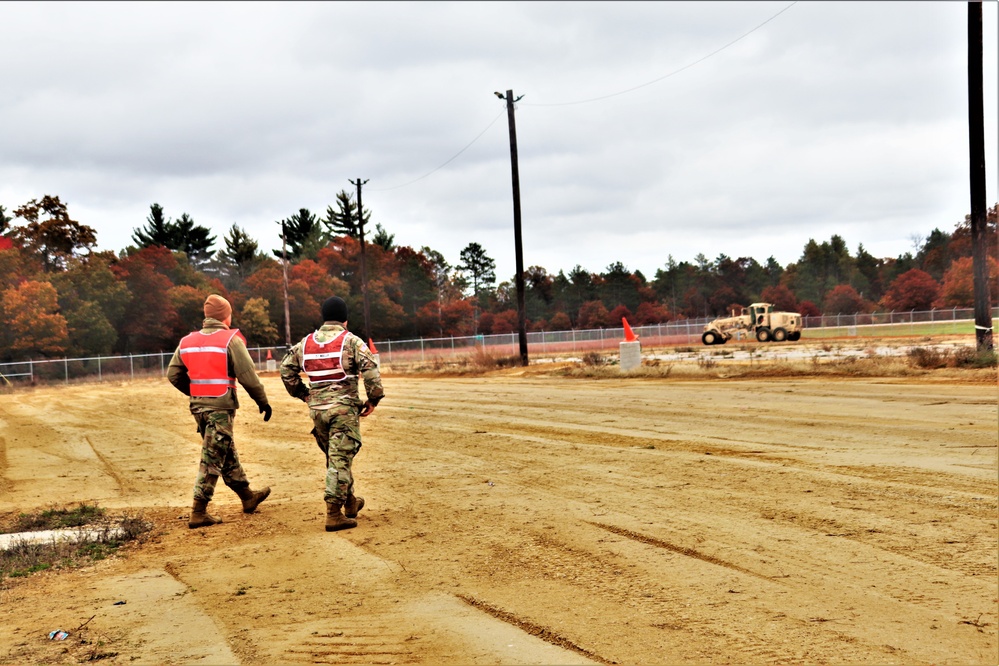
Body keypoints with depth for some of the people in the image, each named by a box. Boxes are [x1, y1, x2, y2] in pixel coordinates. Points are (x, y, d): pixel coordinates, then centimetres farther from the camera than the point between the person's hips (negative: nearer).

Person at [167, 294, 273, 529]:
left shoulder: (187, 341, 7)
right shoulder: (231, 340, -10)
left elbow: (173, 374, 10)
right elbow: (248, 376, -13)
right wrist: (263, 401, -2)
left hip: (198, 407, 7)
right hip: (221, 408, -7)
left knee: (227, 454, 19)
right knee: (212, 459, -3)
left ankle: (247, 496, 34)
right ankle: (198, 513, -3)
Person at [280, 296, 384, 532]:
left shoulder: (306, 342, 9)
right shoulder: (351, 341, -6)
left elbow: (286, 369, 14)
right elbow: (371, 371, -15)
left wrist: (303, 394, 20)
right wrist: (373, 399, -4)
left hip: (317, 409, 5)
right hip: (344, 407, -5)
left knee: (336, 457, 19)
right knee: (340, 459, -4)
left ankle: (350, 501, 32)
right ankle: (334, 514, -7)